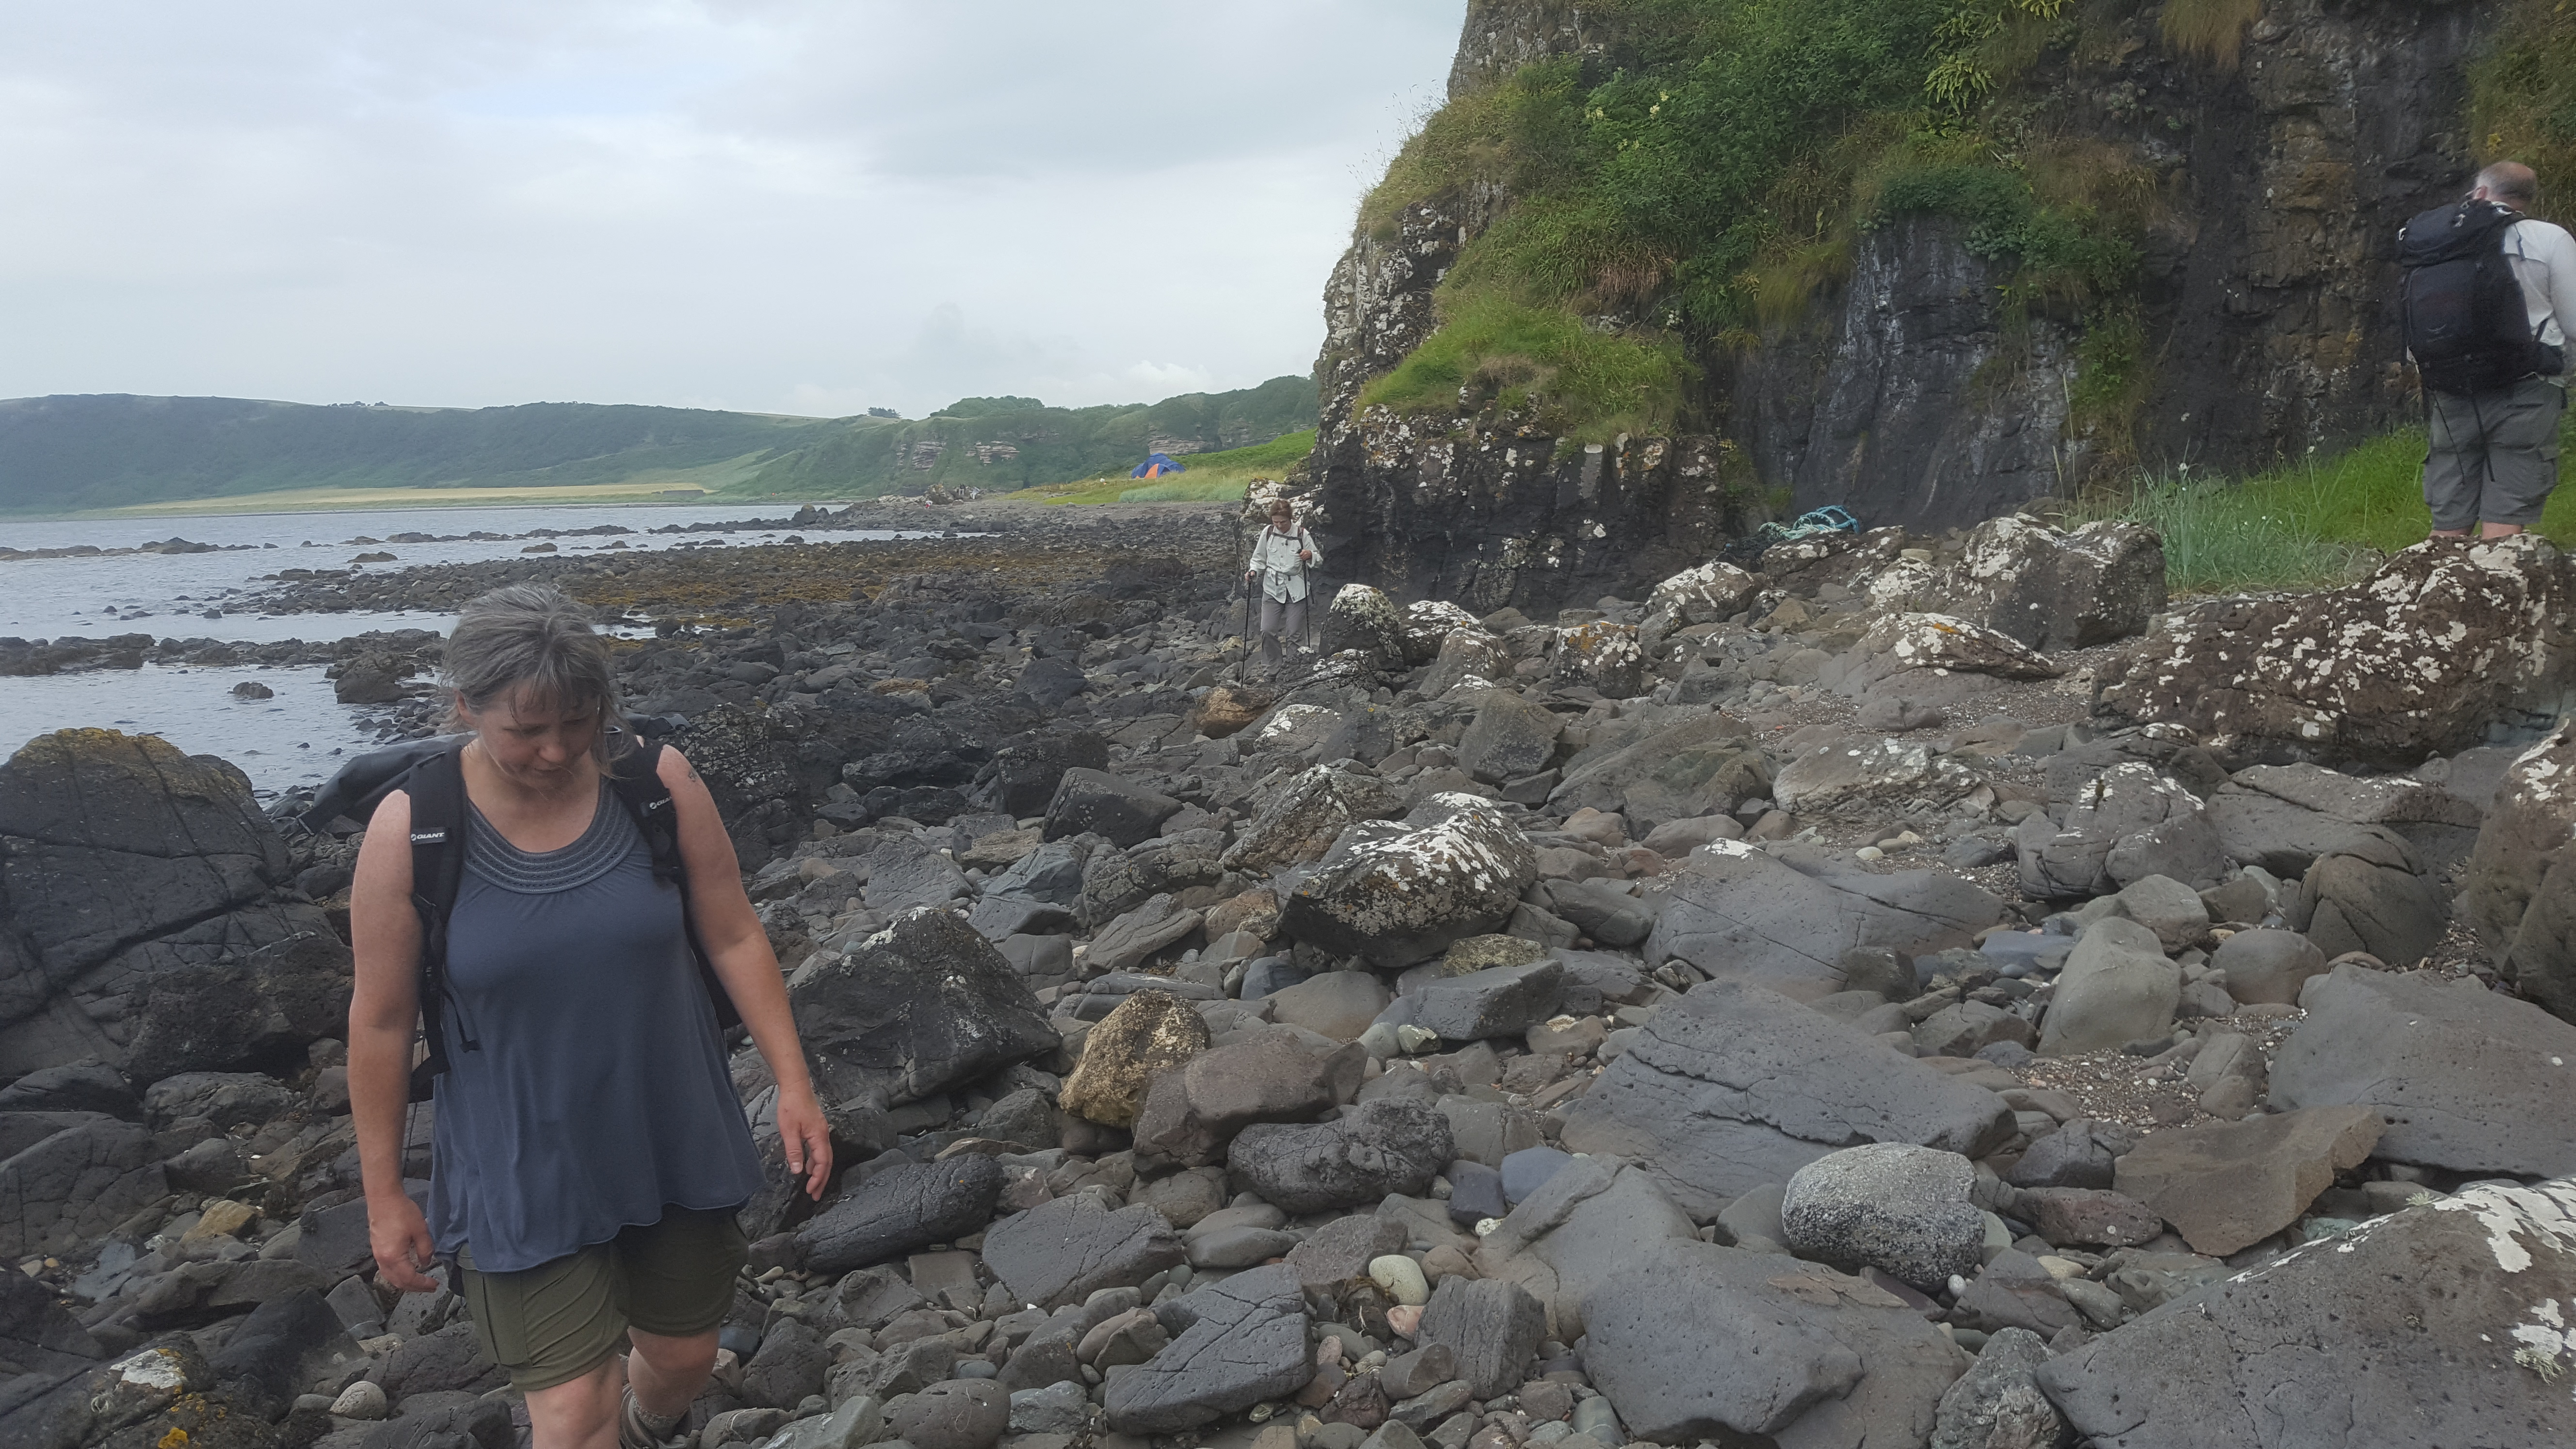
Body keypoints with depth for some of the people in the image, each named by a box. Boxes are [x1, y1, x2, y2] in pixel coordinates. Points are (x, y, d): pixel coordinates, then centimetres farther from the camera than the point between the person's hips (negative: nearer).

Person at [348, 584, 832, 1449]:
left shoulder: (657, 782, -13)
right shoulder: (410, 831, -16)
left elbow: (734, 936, -3)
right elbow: (382, 1020, -7)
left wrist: (793, 1084, -4)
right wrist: (384, 1198, -1)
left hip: (674, 1142, 3)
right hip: (525, 1174, -2)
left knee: (683, 1358, 20)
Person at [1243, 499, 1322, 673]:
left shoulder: (1302, 534, -5)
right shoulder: (1268, 532, 0)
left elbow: (1318, 559, 1)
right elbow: (1259, 558, 12)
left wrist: (1310, 555, -22)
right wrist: (1253, 572, -7)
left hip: (1296, 591, -1)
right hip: (1272, 588, 2)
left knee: (1294, 633, -1)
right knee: (1268, 631, -8)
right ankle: (1270, 668, 5)